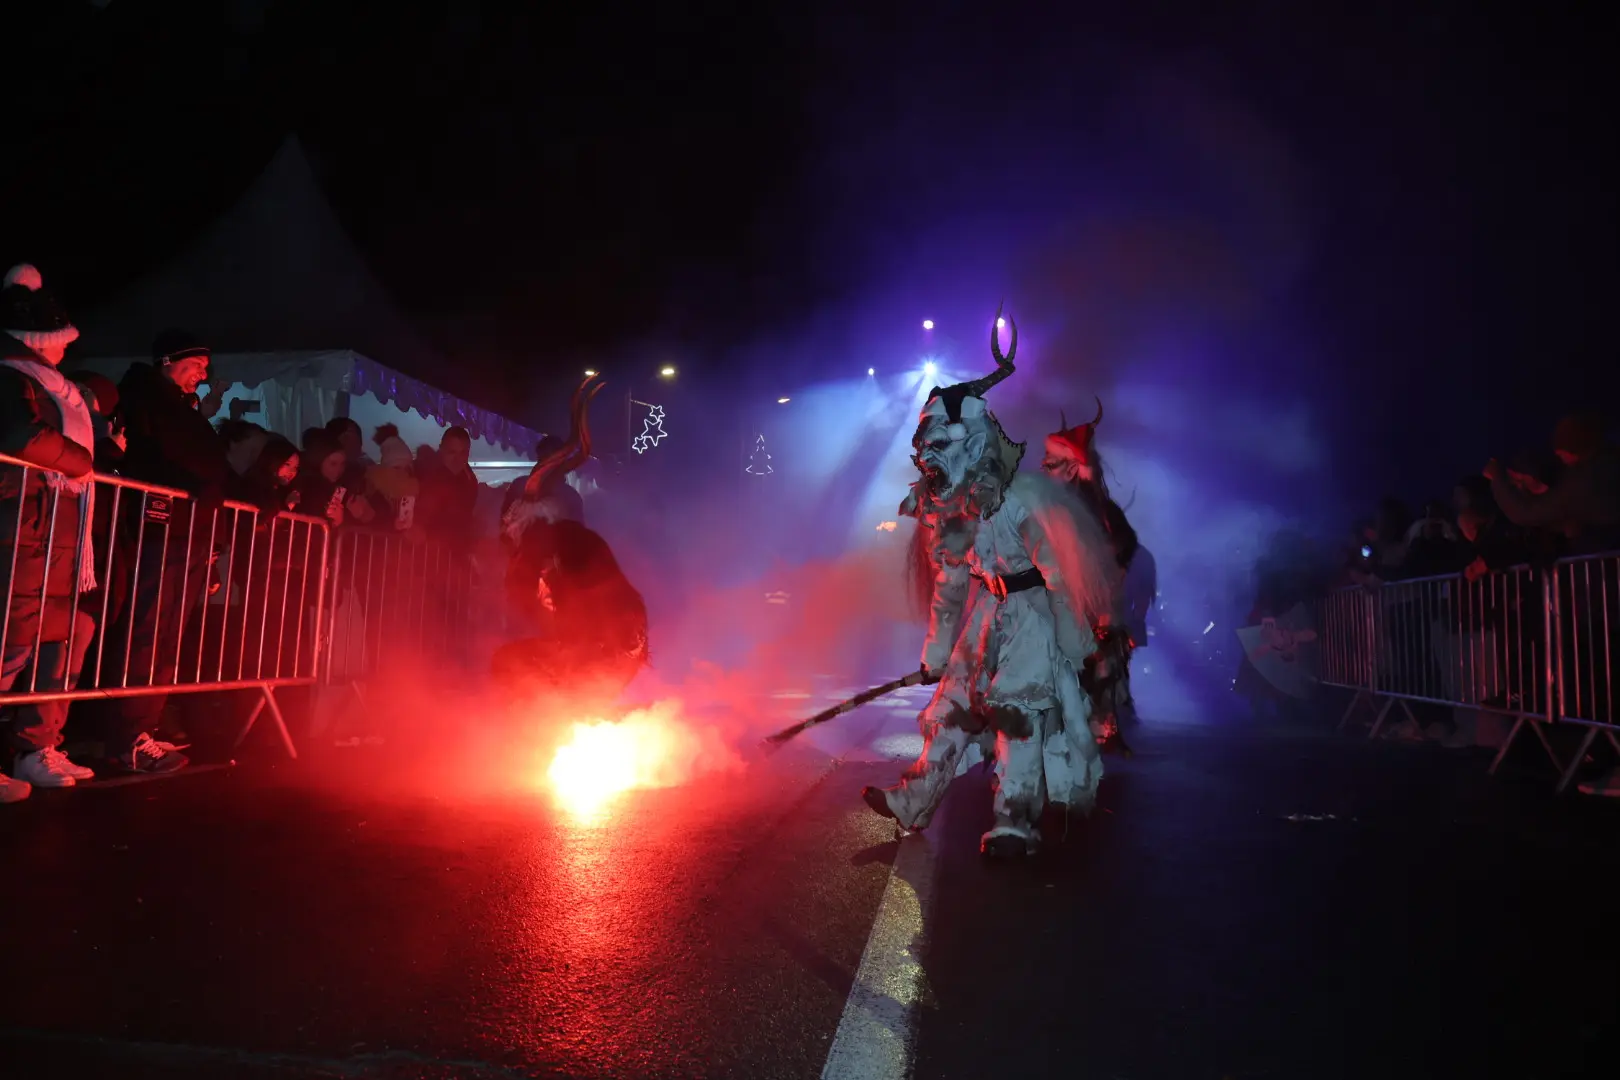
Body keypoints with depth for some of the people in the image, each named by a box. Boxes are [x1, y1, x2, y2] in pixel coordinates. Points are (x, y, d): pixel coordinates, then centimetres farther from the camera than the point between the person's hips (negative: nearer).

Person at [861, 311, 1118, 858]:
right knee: (952, 702, 8)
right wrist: (936, 648, 14)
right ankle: (915, 800, 16)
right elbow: (949, 577, 12)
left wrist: (1073, 639, -17)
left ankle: (1017, 822, -3)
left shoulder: (1024, 493, -22)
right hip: (987, 607, 7)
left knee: (1019, 710, -11)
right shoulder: (949, 501, 2)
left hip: (1032, 611, -7)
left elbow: (1063, 567, -19)